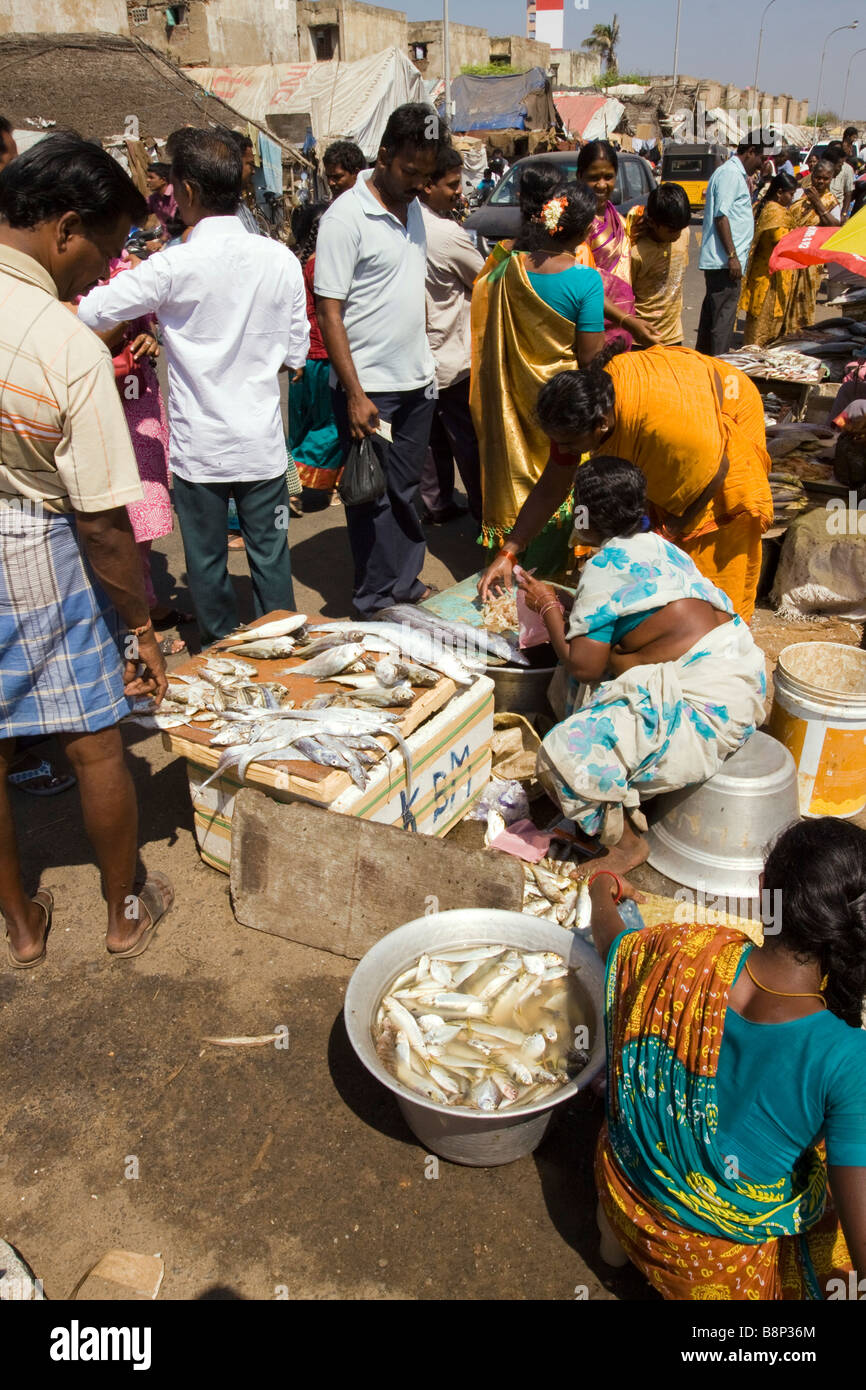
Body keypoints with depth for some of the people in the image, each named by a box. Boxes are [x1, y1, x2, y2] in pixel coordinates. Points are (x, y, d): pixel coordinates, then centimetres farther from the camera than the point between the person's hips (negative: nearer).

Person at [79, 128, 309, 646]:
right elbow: (296, 352, 4)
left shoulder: (173, 267, -15)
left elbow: (91, 313, -9)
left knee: (207, 563, 14)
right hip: (262, 442, 3)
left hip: (199, 447, -3)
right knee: (271, 556, 15)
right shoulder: (280, 259, -4)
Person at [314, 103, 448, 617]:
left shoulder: (413, 208, 11)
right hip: (368, 386, -7)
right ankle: (377, 603, 14)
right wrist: (355, 394, -20)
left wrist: (426, 361, 15)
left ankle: (407, 584, 28)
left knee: (406, 491, 15)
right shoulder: (347, 217, -13)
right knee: (373, 498, 3)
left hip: (416, 381, 7)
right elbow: (329, 311, -15)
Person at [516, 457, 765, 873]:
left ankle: (626, 843, 7)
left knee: (562, 757, -16)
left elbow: (583, 667, -13)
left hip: (705, 708, -10)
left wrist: (548, 607, 1)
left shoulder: (604, 566, -14)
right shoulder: (657, 545, 12)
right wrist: (565, 608, 19)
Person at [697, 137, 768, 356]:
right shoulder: (731, 174, -11)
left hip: (717, 261, 11)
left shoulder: (736, 173, 21)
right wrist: (732, 255, -21)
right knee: (724, 316, -9)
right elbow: (721, 216, -19)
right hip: (724, 261, -11)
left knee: (712, 312, 15)